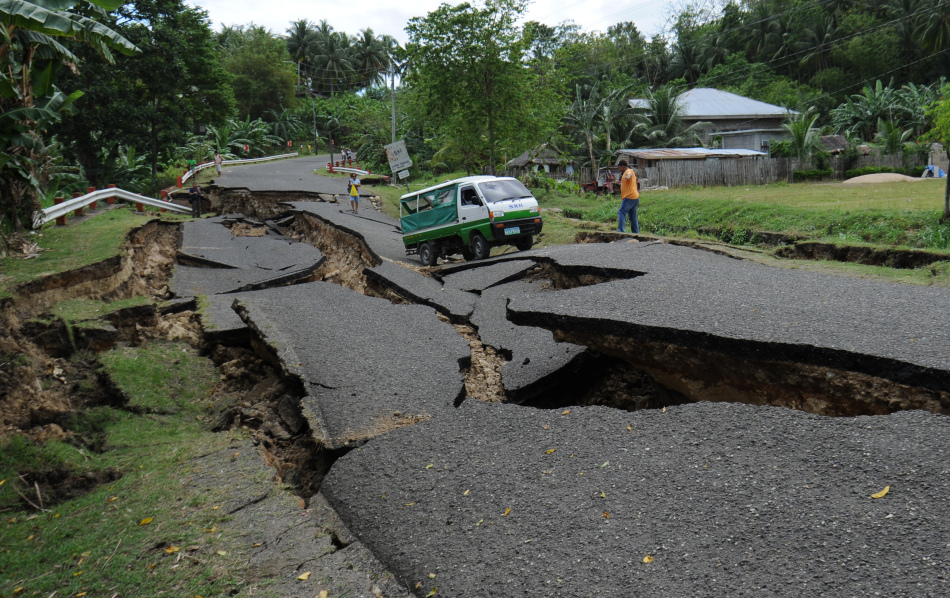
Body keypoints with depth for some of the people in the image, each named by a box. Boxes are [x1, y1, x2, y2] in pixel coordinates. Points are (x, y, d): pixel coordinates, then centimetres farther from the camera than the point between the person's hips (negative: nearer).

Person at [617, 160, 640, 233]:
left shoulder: (629, 171, -8)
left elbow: (629, 174, -33)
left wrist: (628, 176, -55)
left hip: (629, 197, -10)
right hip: (635, 197, 10)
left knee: (621, 212, -15)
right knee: (633, 217, 10)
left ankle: (620, 230, -25)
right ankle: (636, 232, 10)